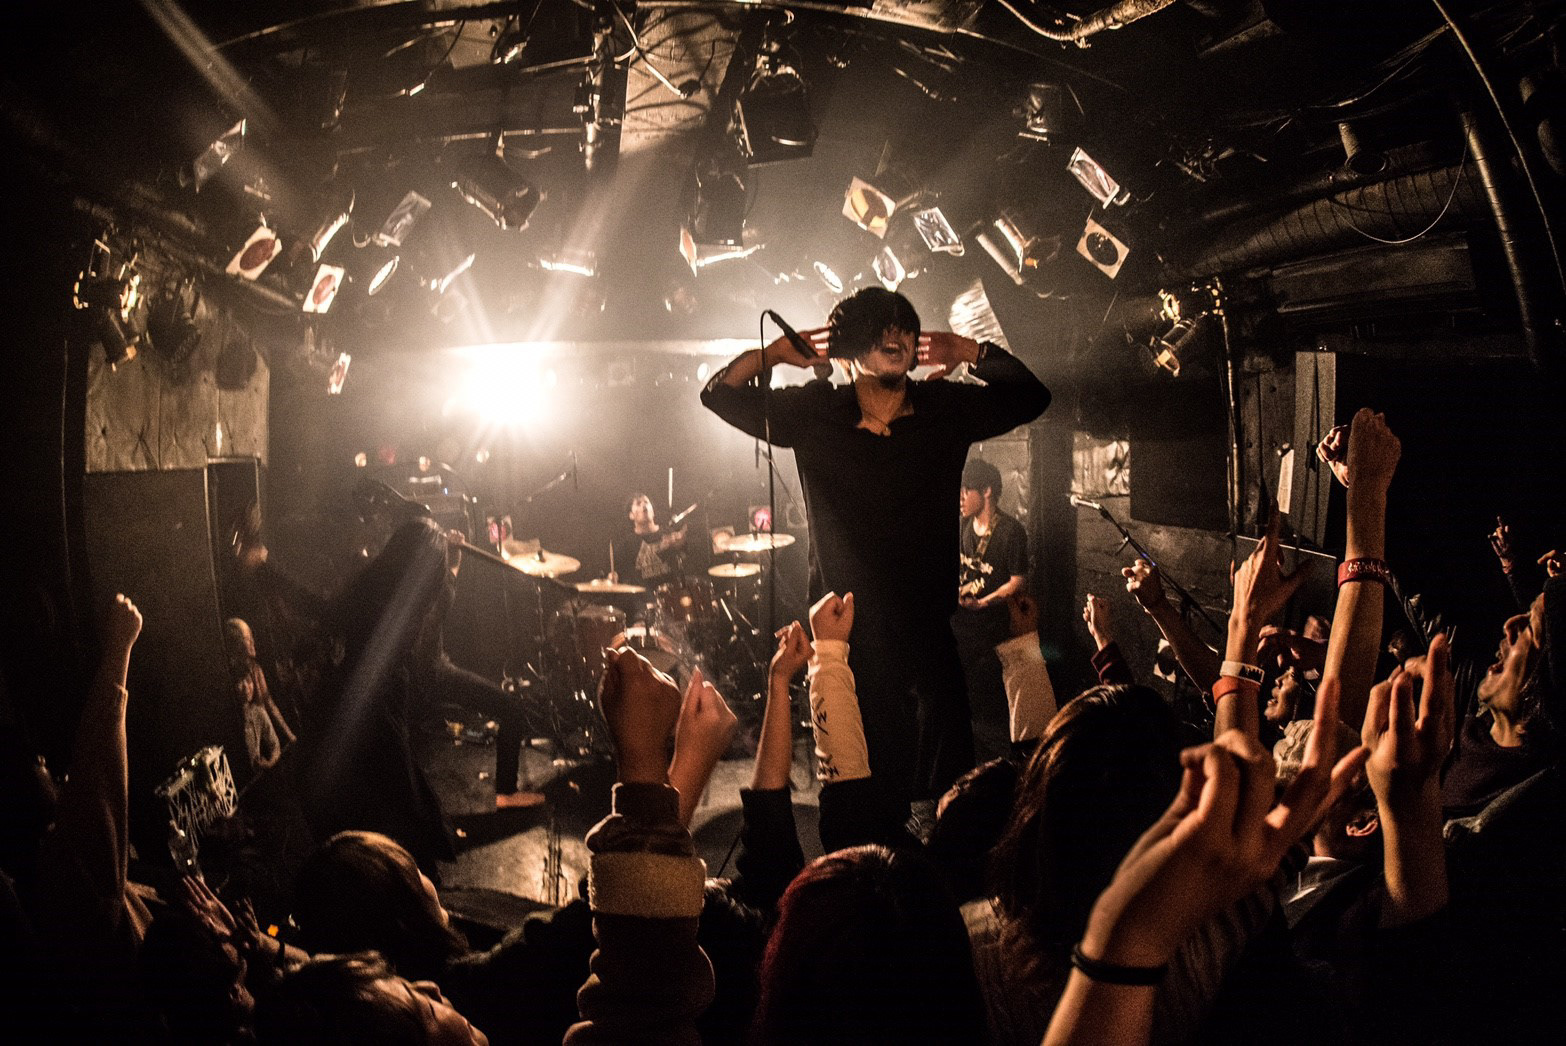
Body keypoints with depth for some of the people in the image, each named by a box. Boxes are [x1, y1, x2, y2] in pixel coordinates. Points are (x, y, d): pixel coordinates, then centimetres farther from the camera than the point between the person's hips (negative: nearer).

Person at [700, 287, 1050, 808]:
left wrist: (970, 351, 7)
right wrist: (776, 352, -2)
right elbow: (720, 394, 8)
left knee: (946, 788, -3)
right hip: (844, 628, 0)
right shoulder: (814, 413, 1)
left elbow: (1031, 394, 16)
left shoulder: (947, 409, 3)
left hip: (928, 631, 1)